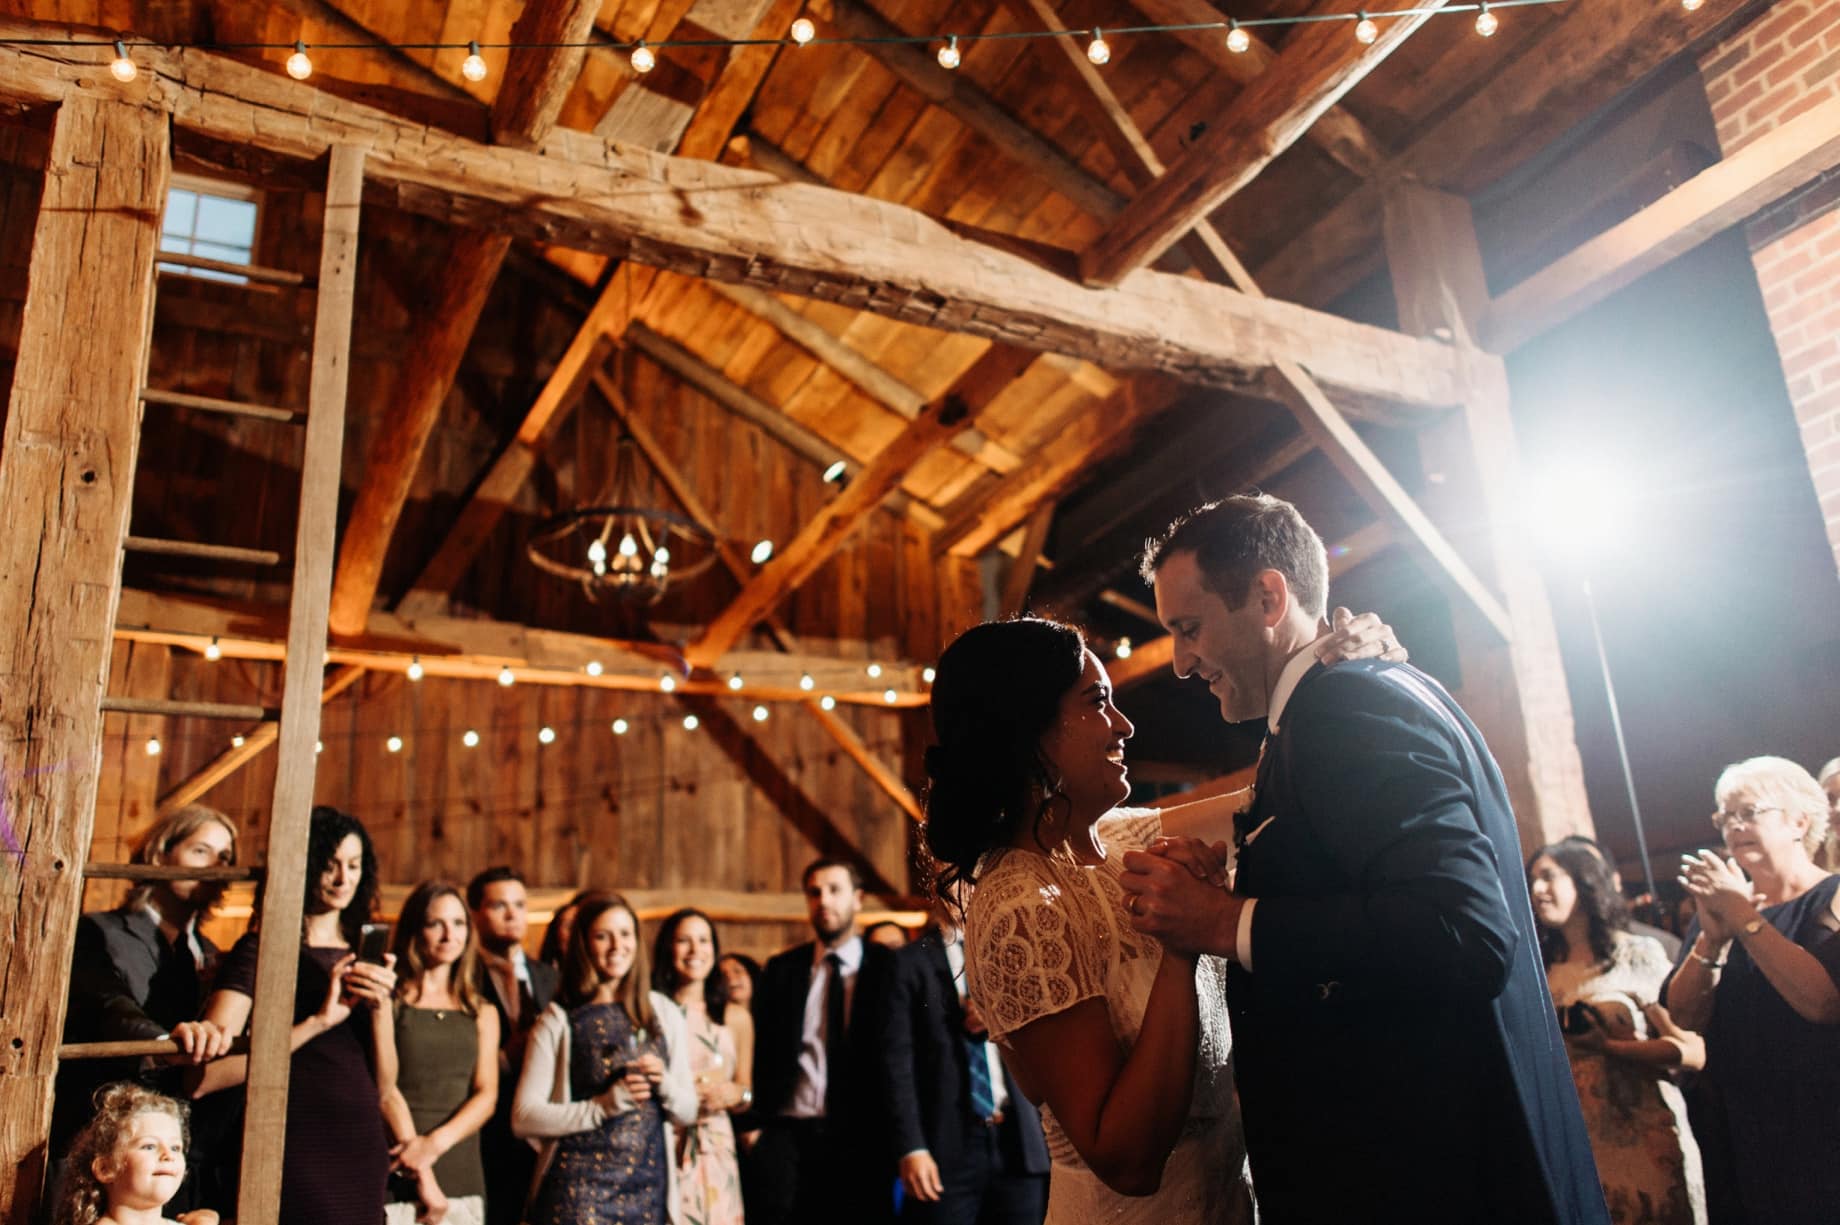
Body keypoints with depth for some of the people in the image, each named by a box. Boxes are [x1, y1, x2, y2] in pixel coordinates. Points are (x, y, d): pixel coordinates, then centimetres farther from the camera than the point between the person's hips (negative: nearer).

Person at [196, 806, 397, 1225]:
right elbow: (205, 1076, -16)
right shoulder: (260, 951, -4)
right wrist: (316, 1022, -20)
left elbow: (383, 1083, 7)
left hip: (363, 1157, 5)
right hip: (297, 1155, -5)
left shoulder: (365, 962, 12)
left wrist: (380, 1006, -8)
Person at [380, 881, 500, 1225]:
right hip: (396, 1182, -3)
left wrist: (436, 1142, -11)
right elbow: (385, 1087, -5)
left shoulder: (482, 1014, 14)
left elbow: (487, 1095, 6)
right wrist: (421, 1175, -11)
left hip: (463, 1179, 3)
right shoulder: (390, 1001, 3)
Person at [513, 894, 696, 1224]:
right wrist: (606, 1105, -15)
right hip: (579, 1189, -3)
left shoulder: (664, 1013, 7)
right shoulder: (559, 1021, -2)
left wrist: (664, 1082, -9)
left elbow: (687, 1113, 10)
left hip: (649, 1188, 3)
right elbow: (523, 1117, -8)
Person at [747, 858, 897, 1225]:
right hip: (786, 1133, 2)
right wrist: (754, 1121, 0)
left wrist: (894, 1133, -6)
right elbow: (762, 1050, 10)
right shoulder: (781, 970, 10)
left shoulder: (888, 967, 2)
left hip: (861, 1138, -1)